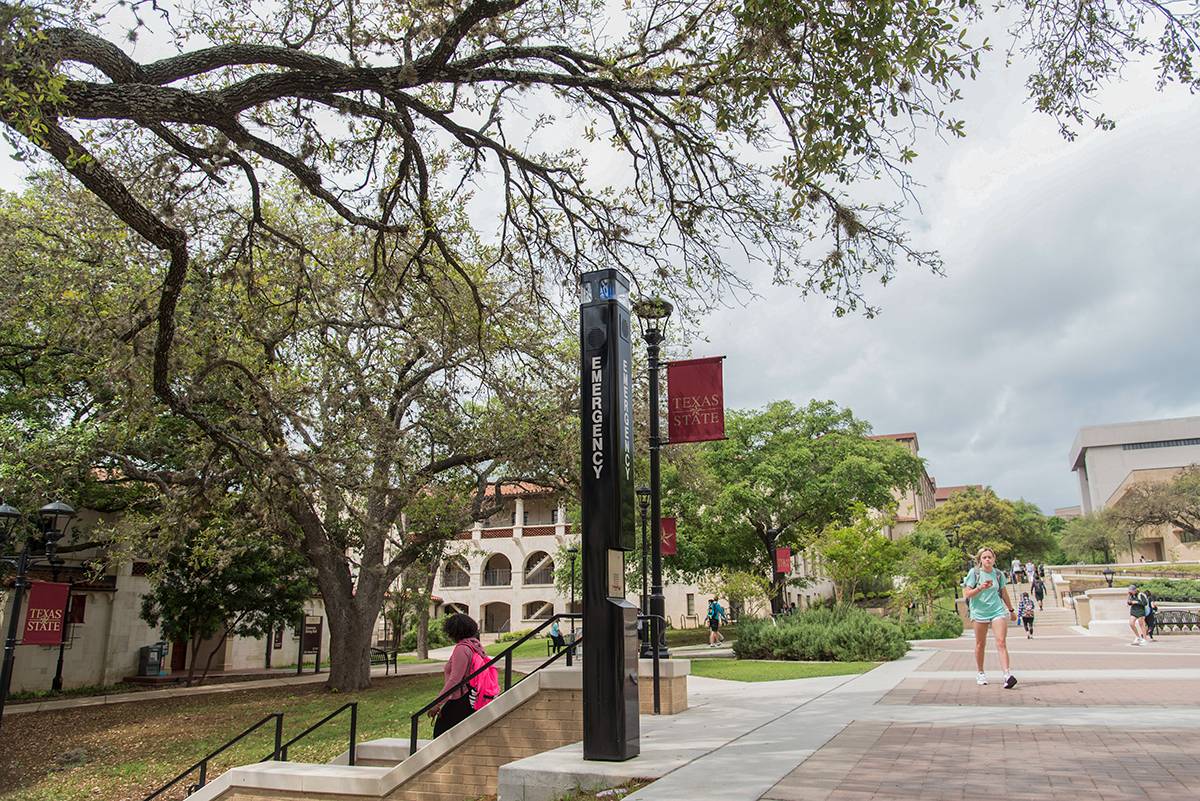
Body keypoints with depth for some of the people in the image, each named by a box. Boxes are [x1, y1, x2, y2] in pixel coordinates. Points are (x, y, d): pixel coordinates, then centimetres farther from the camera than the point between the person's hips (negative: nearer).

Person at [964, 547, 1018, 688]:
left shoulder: (998, 574, 6)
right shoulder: (974, 573, -3)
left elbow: (1004, 593, 20)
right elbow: (967, 594, -6)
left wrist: (1011, 610, 27)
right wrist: (980, 588, -22)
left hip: (998, 611, 2)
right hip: (979, 612, -1)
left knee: (1001, 643, -12)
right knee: (980, 644, 8)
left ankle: (1007, 675, -20)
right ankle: (981, 673, 23)